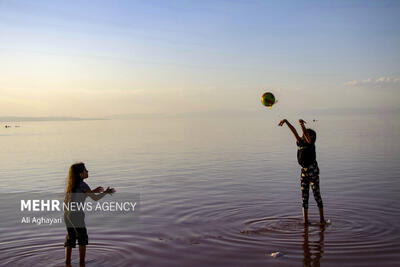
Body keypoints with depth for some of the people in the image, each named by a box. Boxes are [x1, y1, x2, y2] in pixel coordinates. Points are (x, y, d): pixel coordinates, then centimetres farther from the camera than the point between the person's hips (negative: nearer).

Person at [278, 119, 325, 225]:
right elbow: (294, 131, -1)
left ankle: (322, 219, 12)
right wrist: (286, 121, -8)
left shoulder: (311, 144, -11)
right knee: (304, 196, 5)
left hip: (313, 171, -6)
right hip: (304, 171, 6)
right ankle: (305, 219, 8)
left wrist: (302, 125, -42)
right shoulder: (300, 142, 4)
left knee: (317, 195, 2)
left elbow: (306, 135, -30)